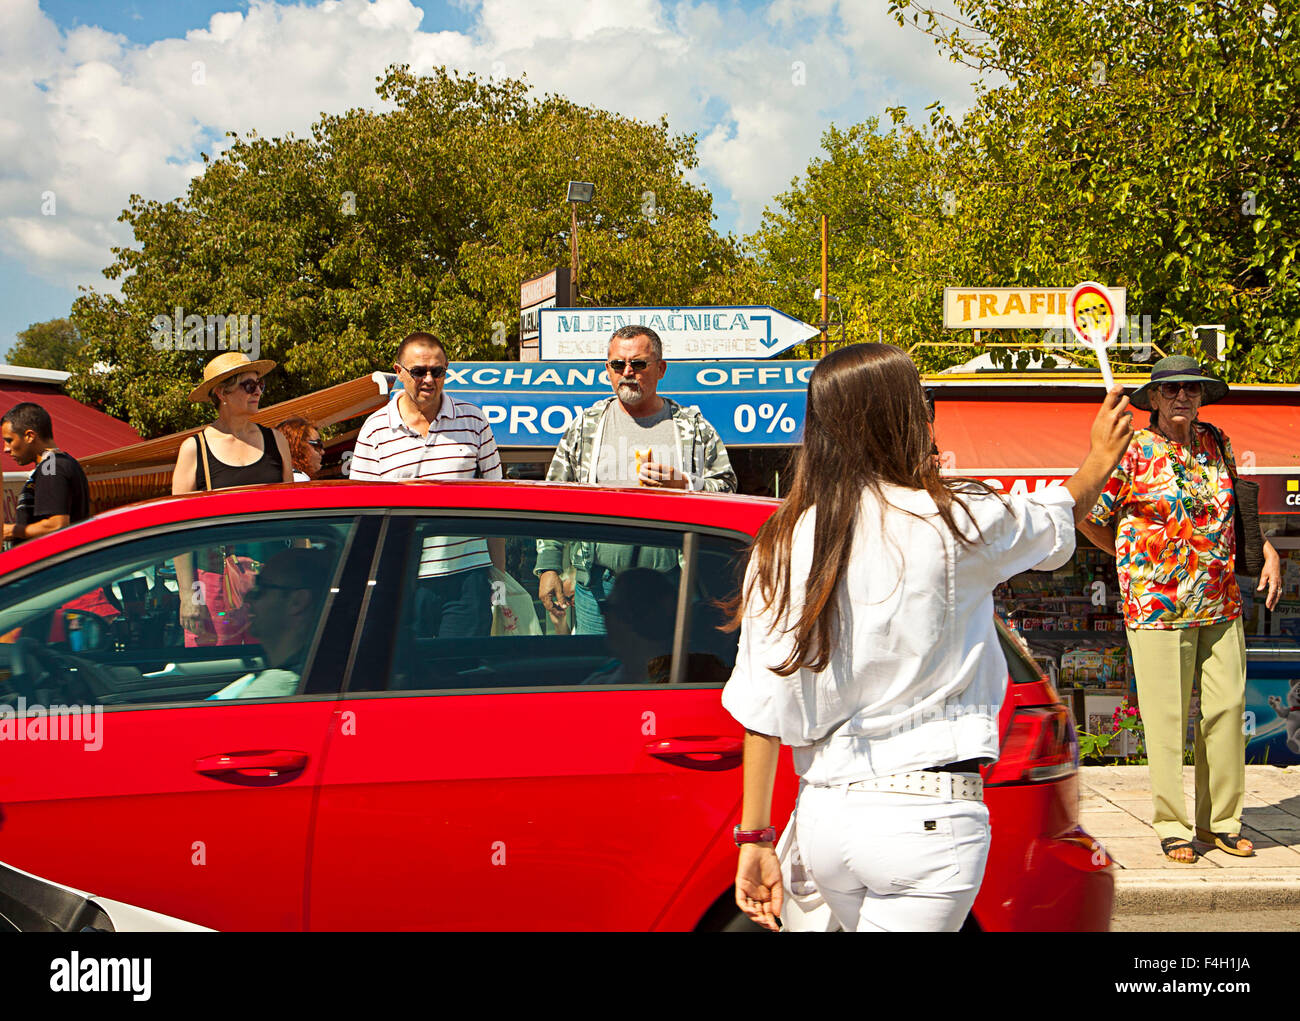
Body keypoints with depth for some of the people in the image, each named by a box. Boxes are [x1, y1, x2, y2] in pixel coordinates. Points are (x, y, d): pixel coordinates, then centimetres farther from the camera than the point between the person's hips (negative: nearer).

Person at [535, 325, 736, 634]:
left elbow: (727, 490, 5)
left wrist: (683, 485, -14)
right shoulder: (585, 427, 11)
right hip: (599, 584, 1)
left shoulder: (694, 429, 8)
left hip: (672, 585, -1)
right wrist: (548, 568, 4)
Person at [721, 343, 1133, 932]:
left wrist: (755, 837, 7)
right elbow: (1053, 526, 12)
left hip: (821, 816, 5)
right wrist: (1102, 460, 32)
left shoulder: (781, 545, 0)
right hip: (925, 817, -5)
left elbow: (761, 706, 0)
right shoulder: (949, 523, -10)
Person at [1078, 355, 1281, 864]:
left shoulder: (1216, 443, 11)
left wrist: (1268, 553, 15)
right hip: (1157, 607, -5)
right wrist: (1135, 560, 6)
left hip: (1221, 607, 5)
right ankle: (1171, 825, 11)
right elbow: (1085, 516, -2)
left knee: (1227, 710, 6)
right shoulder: (1133, 451, -6)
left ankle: (1221, 820, 18)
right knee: (1167, 718, -1)